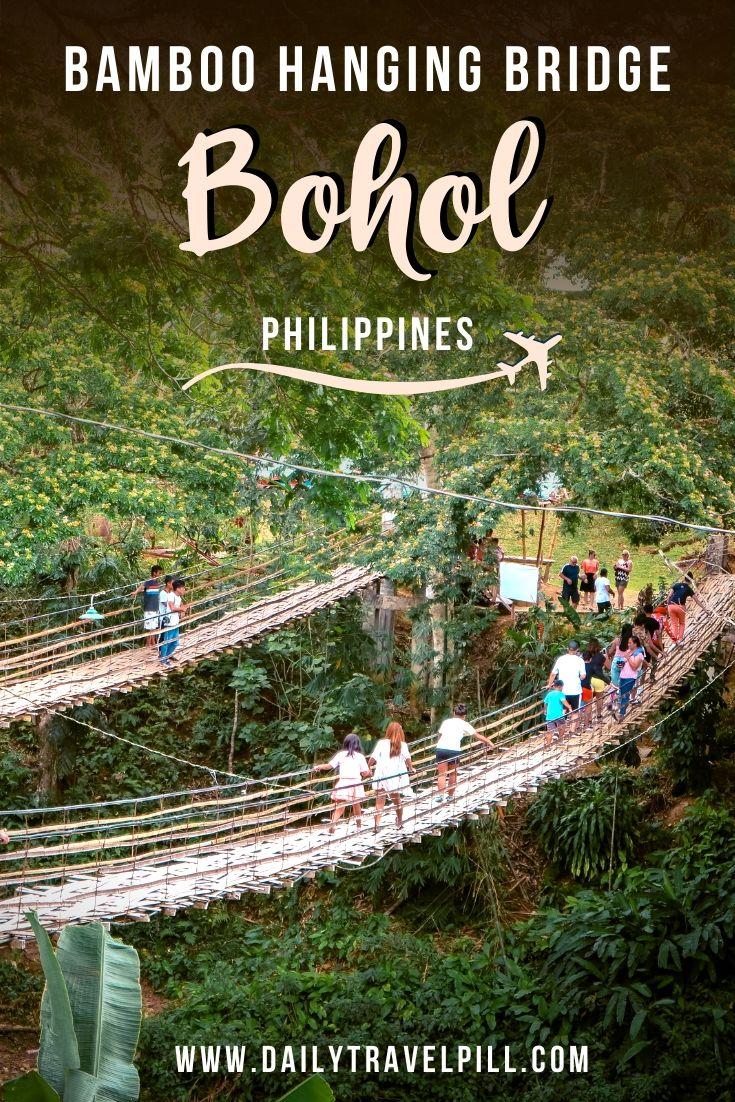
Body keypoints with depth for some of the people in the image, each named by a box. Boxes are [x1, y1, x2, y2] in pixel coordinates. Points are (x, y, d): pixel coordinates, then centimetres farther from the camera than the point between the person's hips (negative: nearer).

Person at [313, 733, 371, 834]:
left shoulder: (341, 754, 2)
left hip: (343, 783, -1)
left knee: (339, 807, -1)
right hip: (356, 783, 1)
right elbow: (366, 773, -2)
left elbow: (329, 765, 1)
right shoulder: (360, 756, 2)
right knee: (356, 805, 19)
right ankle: (359, 826, 28)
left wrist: (318, 767, 17)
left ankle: (333, 825, -20)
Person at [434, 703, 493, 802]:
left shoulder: (446, 722, 19)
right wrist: (488, 742, 23)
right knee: (453, 774, 14)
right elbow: (477, 736, 13)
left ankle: (441, 795, -11)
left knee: (441, 774, 2)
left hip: (441, 748, 2)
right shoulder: (464, 724, 11)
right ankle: (450, 796, 19)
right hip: (454, 749, -2)